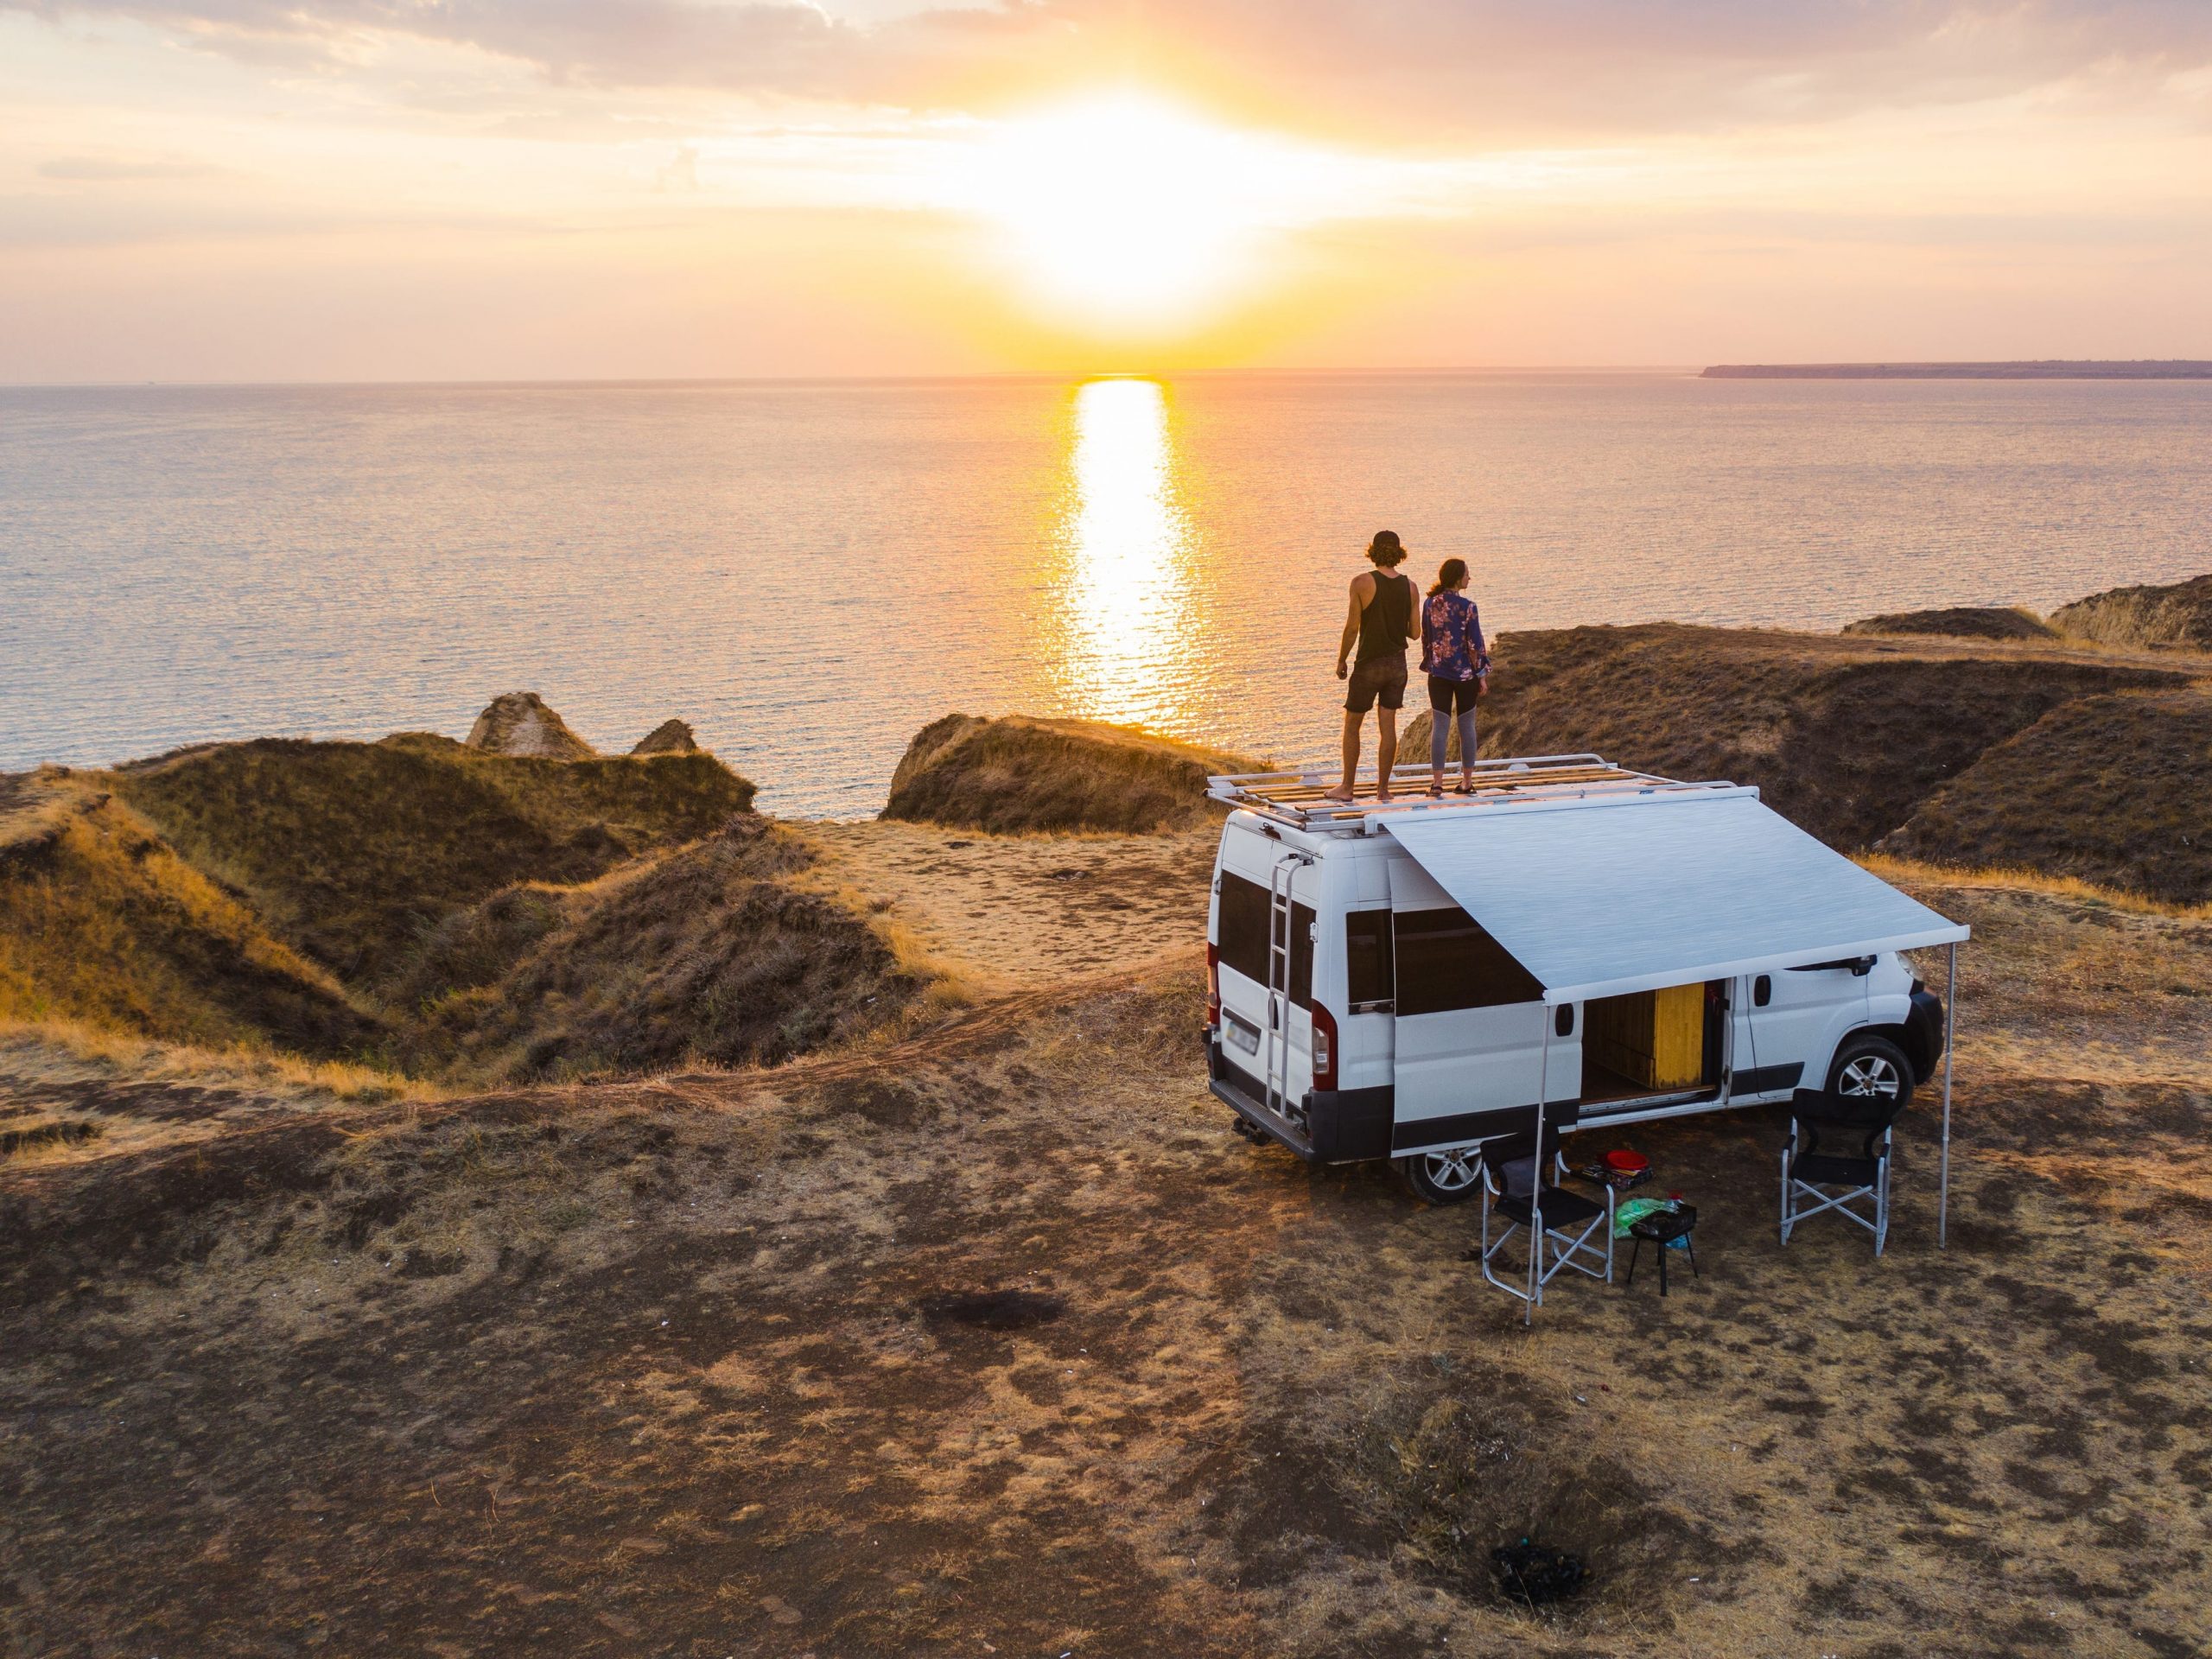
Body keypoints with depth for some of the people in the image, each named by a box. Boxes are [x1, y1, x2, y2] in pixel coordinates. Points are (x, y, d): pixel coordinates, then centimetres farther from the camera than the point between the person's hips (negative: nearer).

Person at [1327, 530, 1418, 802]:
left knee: (1351, 725, 8)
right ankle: (1383, 788, 10)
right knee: (1387, 726, 7)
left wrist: (1341, 661, 0)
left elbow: (1353, 627, -12)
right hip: (1397, 663, 4)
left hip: (1368, 664, -4)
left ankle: (1347, 787, 11)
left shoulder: (1362, 582, -13)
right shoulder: (1409, 586, -1)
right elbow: (1414, 633, 4)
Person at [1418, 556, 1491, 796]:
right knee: (1467, 727, 10)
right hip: (1465, 673, -3)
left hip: (1438, 675, 3)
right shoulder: (1467, 607, -12)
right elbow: (1476, 644, -10)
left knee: (1439, 727, 4)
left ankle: (1437, 782, -2)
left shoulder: (1429, 604, 0)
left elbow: (1425, 639, 7)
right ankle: (1467, 781, 16)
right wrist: (1482, 675, -2)